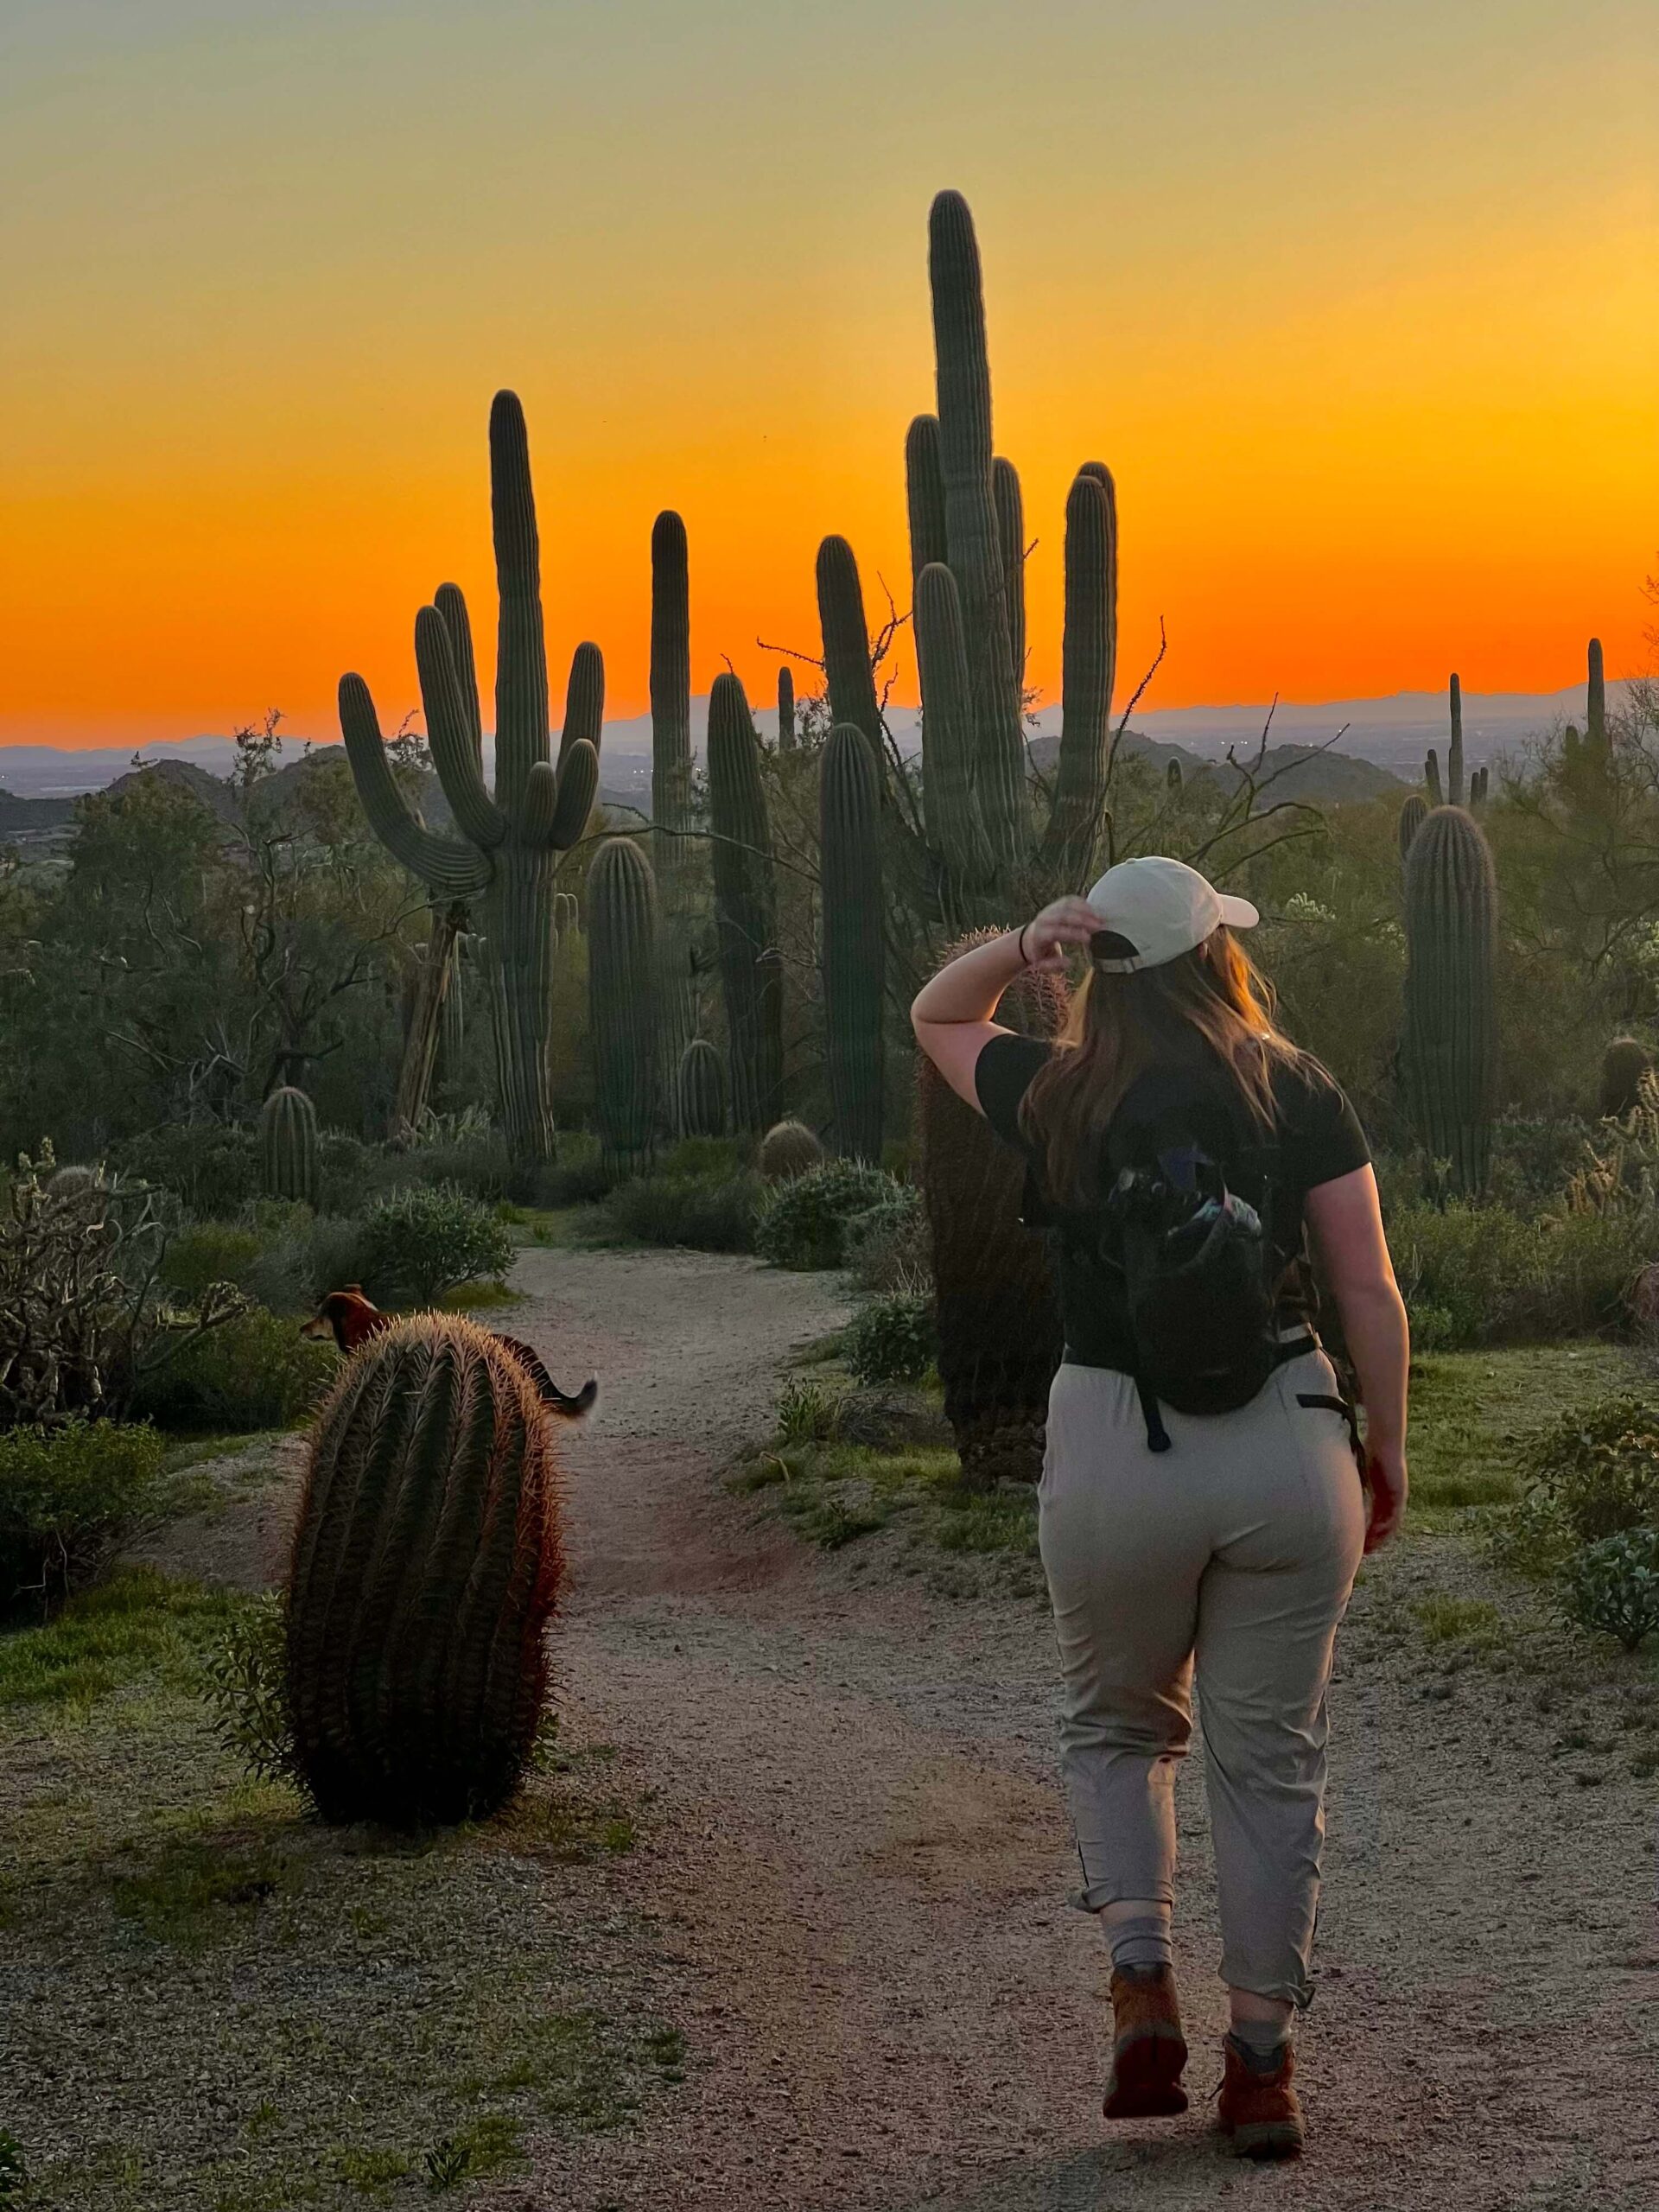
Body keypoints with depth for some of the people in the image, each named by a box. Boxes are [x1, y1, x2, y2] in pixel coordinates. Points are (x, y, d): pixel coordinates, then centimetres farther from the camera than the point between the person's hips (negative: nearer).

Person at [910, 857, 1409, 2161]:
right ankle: (1264, 2065, 14)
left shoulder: (1060, 1099, -1)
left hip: (1113, 1454, 0)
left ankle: (1144, 1987, 5)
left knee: (1116, 1724, 22)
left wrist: (1020, 948, -1)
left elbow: (934, 1018, 18)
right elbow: (1372, 1293, -3)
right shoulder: (1299, 1091, -1)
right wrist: (1387, 1452, 9)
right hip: (1288, 1448, 0)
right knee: (1271, 1755, 10)